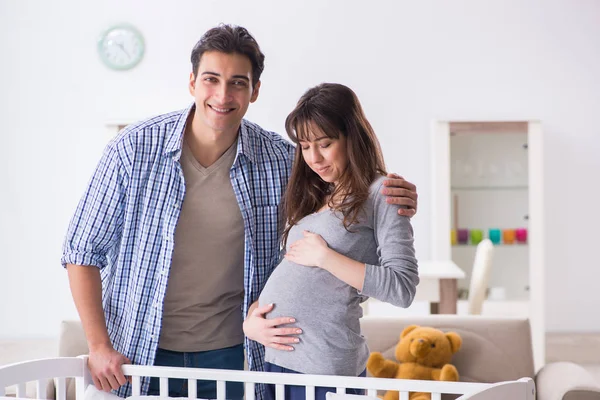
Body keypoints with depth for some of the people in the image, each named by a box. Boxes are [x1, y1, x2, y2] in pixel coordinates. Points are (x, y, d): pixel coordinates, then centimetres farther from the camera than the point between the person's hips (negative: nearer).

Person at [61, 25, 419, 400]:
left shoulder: (282, 160, -8)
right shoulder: (134, 148, -12)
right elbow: (83, 252, -5)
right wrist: (99, 347, -10)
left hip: (226, 353, 1)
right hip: (139, 355, 0)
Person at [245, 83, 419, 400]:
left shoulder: (380, 193, -4)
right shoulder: (313, 198, 17)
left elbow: (403, 288, -13)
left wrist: (325, 257, -14)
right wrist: (252, 314, 1)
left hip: (322, 364, -7)